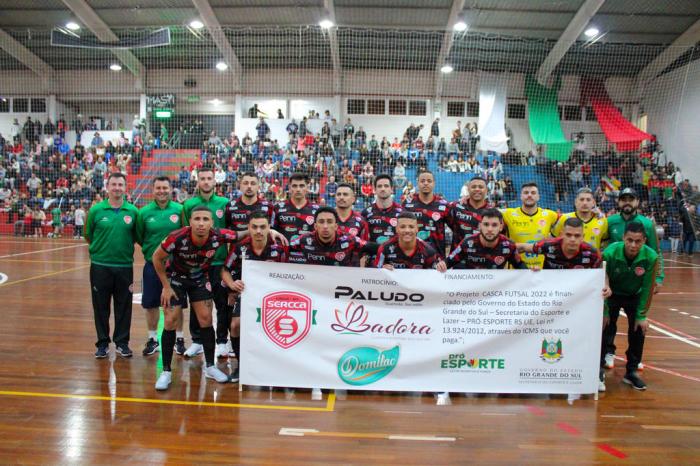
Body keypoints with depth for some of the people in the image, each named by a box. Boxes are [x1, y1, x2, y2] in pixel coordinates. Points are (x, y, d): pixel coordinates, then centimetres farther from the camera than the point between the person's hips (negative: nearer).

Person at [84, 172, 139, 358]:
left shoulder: (133, 211, 0)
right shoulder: (96, 210, -2)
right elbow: (88, 235, 7)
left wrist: (124, 247, 0)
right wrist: (102, 247, 5)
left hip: (125, 265, 1)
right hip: (100, 265, 0)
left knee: (123, 306, 7)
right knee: (101, 306, 8)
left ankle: (122, 342, 21)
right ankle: (102, 343, 21)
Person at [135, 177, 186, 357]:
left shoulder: (180, 210, -4)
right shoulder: (144, 212, -1)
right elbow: (139, 237, 7)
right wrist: (150, 249, 2)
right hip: (152, 265, 1)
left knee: (177, 304, 8)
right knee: (151, 304, 9)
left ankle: (179, 338, 23)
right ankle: (152, 339, 26)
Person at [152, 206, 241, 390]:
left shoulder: (218, 236, -29)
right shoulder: (178, 237, -34)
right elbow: (156, 258, -17)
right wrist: (166, 286, -13)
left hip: (200, 278, 2)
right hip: (176, 277, -2)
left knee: (206, 320, 1)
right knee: (171, 322, -5)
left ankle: (210, 367, 15)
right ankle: (166, 371, 6)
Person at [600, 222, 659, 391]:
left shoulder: (651, 257, -27)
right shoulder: (610, 253, -32)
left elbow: (647, 288, -15)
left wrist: (642, 315, -11)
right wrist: (604, 311, -16)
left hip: (635, 296, 2)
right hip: (612, 294, -2)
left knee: (638, 329, 0)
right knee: (606, 327, -11)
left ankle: (631, 372, 19)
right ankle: (599, 370, 3)